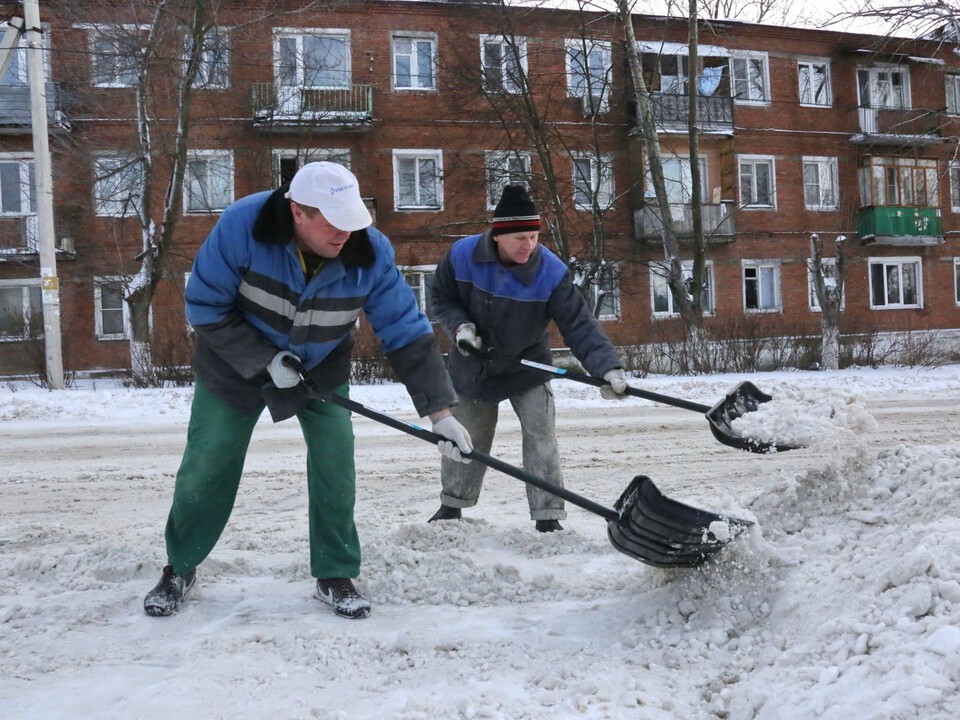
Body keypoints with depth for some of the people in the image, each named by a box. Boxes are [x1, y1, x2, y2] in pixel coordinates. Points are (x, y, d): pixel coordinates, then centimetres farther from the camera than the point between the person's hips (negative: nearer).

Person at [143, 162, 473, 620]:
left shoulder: (371, 253, -26)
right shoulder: (241, 226, -32)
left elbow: (407, 333, -22)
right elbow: (205, 307, -22)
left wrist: (440, 413, -25)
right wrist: (265, 361, -26)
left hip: (322, 368, 1)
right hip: (236, 362, -1)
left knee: (336, 469, -9)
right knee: (205, 471, 4)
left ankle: (335, 577, 11)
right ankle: (179, 570, 27)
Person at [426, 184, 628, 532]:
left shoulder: (552, 272, -28)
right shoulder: (462, 255, -22)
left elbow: (580, 324, -31)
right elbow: (440, 298, -4)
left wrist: (608, 367, -43)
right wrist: (460, 325, -23)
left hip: (527, 367, -2)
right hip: (472, 366, 2)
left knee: (541, 438, -12)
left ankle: (548, 518, 0)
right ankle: (452, 505, 37)